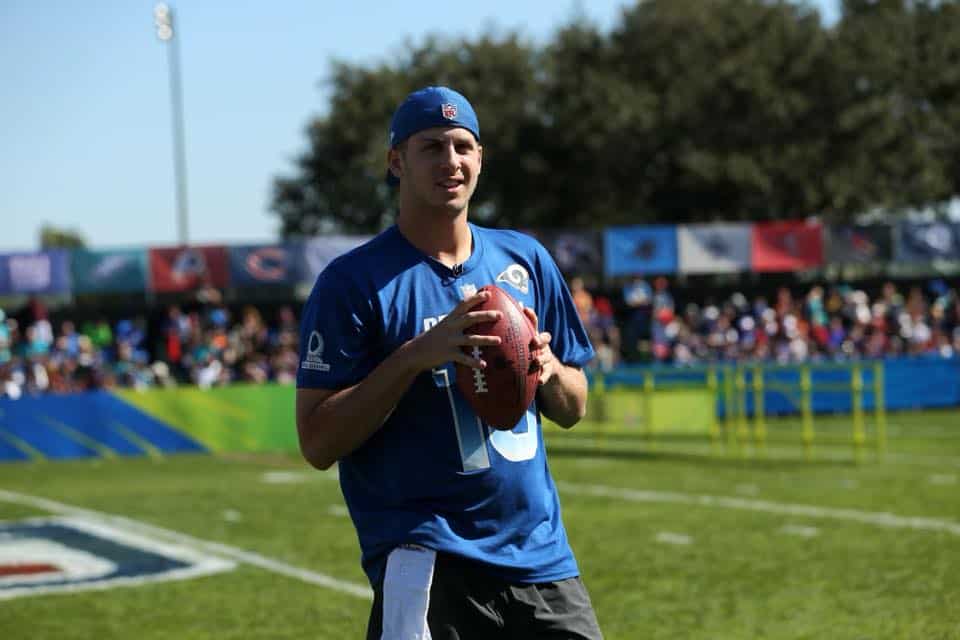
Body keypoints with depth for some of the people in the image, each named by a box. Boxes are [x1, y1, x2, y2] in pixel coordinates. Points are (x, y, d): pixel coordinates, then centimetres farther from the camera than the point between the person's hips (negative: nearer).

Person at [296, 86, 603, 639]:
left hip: (541, 554, 5)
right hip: (425, 559, -5)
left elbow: (574, 410, 17)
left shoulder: (527, 261, 11)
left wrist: (547, 369, -6)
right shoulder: (353, 281, -4)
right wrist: (417, 355, -20)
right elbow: (318, 443, -10)